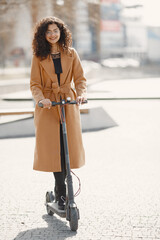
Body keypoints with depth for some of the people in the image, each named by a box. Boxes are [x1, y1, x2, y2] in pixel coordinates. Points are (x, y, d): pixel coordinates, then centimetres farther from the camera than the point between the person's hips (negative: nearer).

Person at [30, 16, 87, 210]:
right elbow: (35, 84, -2)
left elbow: (79, 78, 3)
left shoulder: (71, 54, 5)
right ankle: (61, 193, 5)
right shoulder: (39, 57, 1)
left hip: (69, 104, 2)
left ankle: (60, 189, 22)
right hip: (47, 106, -2)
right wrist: (41, 98, -22)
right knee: (53, 149, -6)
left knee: (70, 146, 2)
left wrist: (81, 93, -18)